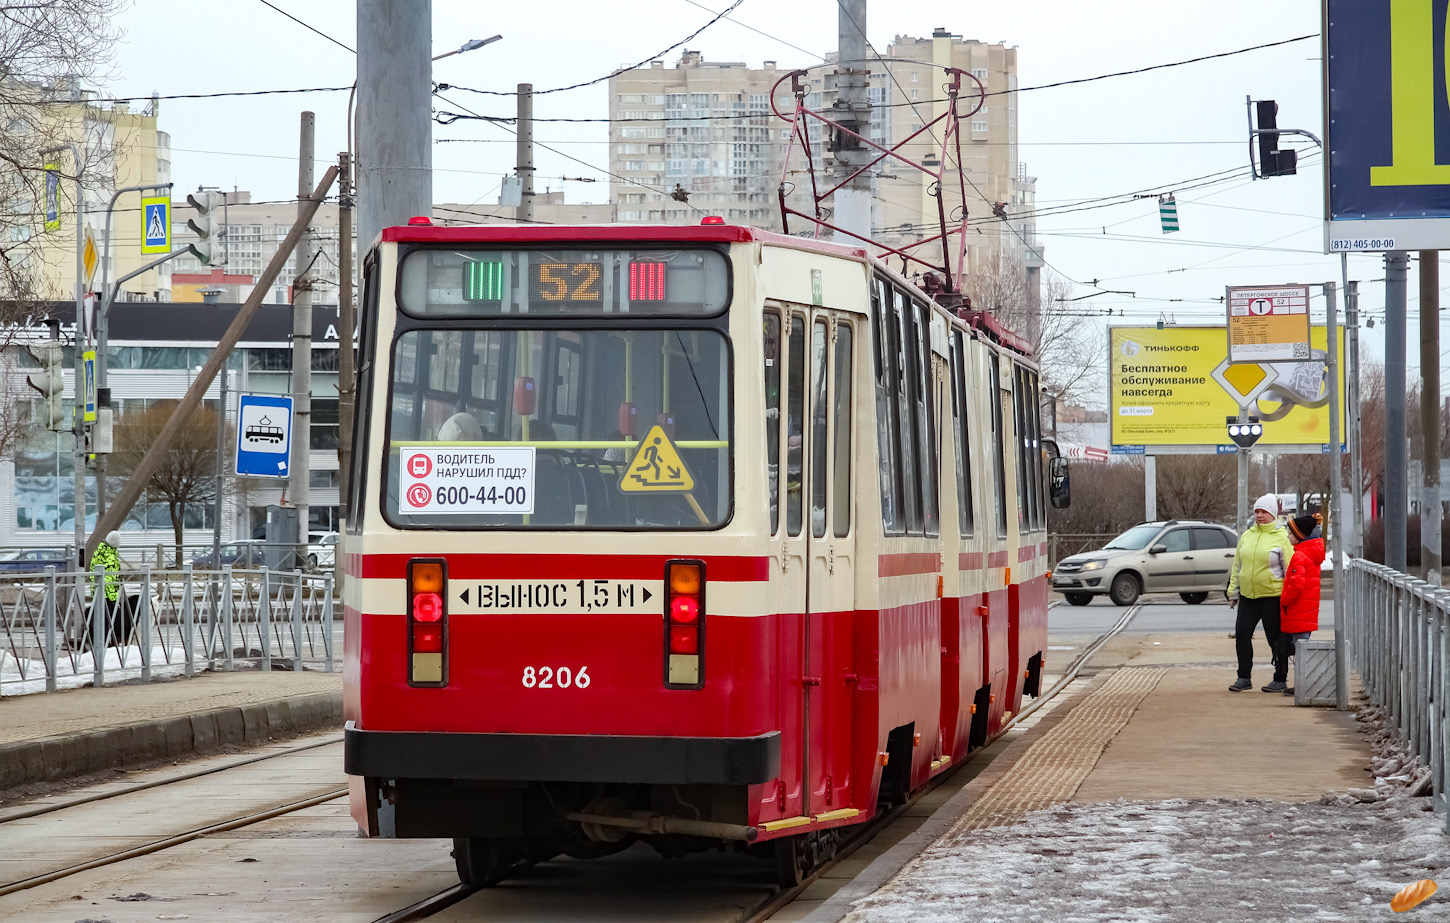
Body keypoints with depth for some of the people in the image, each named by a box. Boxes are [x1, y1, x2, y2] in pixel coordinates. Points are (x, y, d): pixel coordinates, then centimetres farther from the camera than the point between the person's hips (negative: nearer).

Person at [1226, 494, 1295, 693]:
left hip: (1272, 597, -5)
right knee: (1242, 634, 1)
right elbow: (1237, 566, 17)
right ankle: (1243, 678, 11)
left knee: (1275, 639, 1)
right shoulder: (1247, 536, 11)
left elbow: (1290, 570, -5)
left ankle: (1280, 680, 11)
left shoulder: (1281, 538, -5)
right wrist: (1233, 592, 13)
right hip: (1248, 596, 5)